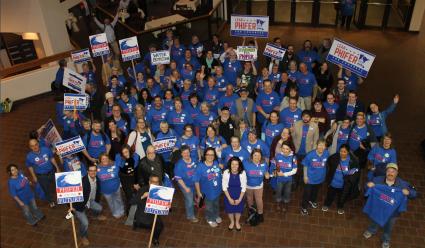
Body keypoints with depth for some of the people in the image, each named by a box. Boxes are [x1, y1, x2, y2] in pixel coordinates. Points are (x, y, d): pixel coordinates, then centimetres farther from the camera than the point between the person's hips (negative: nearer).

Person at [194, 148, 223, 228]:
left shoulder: (217, 163, -16)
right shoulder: (200, 166, -28)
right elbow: (196, 181, -18)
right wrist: (198, 192, -12)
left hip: (218, 190, 4)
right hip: (208, 191, -4)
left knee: (216, 204, 30)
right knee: (209, 206, 22)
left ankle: (216, 216, 59)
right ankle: (210, 219, 51)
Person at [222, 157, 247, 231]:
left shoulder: (242, 173, -22)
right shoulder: (226, 172, -23)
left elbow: (244, 187, -12)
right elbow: (224, 187, -13)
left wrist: (239, 199, -12)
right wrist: (229, 198, -13)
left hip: (239, 195, 0)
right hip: (229, 195, 0)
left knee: (238, 209, 18)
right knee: (229, 209, 18)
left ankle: (237, 222, 49)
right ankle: (232, 222, 49)